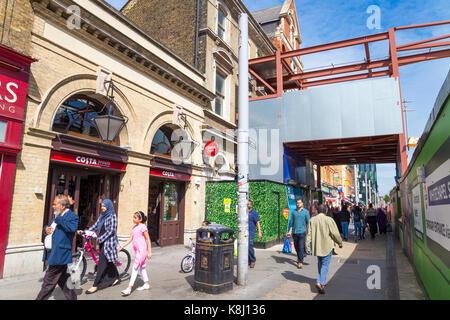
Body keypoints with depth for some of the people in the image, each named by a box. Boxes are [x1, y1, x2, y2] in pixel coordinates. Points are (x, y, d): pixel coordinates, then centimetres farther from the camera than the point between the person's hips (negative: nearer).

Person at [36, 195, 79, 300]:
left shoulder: (72, 216, -13)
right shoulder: (57, 216, 16)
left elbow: (72, 228, -32)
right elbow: (47, 227, 26)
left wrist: (58, 219, -24)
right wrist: (46, 229, 3)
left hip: (59, 254, -10)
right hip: (51, 253, 10)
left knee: (48, 283, -3)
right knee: (63, 279, 18)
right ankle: (72, 297, 30)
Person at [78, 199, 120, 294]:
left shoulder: (112, 216, -11)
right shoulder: (101, 215, 12)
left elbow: (111, 231, -16)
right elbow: (95, 226, 11)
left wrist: (100, 238, -18)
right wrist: (84, 232, 2)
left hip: (109, 241, -8)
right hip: (102, 241, 8)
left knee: (102, 263, -8)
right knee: (109, 261, 16)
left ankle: (95, 285, -4)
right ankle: (116, 278, 30)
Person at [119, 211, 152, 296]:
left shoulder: (142, 227, -13)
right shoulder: (134, 228, 11)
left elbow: (148, 240, -13)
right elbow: (130, 239, 14)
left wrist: (149, 252, -14)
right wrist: (121, 247, 9)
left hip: (142, 250, -8)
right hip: (137, 250, 8)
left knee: (135, 268, -9)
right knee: (142, 267, 16)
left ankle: (129, 288, -7)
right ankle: (146, 284, 28)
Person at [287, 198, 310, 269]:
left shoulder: (306, 212, 1)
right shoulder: (293, 212, 9)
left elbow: (308, 222, 3)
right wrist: (290, 231, 7)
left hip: (302, 232, -3)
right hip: (295, 232, 3)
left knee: (301, 247, -8)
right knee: (296, 247, 12)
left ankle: (300, 262, 0)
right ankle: (299, 257, 37)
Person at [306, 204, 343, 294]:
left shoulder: (312, 220, 1)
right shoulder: (329, 220, -11)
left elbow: (309, 234, 1)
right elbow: (335, 233, -10)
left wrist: (308, 247, 6)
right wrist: (340, 243, 7)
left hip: (316, 246, 4)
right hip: (327, 246, -4)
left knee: (320, 264, 20)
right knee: (325, 265, 0)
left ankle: (322, 281, 29)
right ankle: (320, 282, -15)